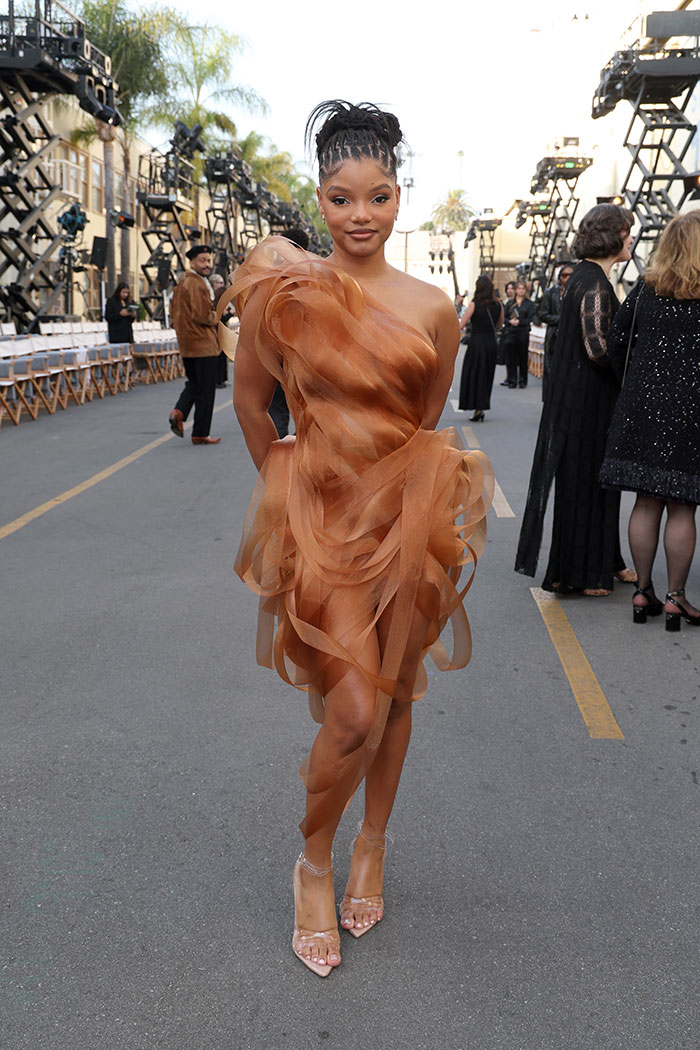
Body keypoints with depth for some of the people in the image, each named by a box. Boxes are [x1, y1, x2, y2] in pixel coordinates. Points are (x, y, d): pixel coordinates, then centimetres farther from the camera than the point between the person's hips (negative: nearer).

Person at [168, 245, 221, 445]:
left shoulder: (181, 283, 13)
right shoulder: (199, 285, -17)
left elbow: (173, 310, 21)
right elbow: (204, 316, -23)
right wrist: (217, 316, -4)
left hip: (186, 345, 9)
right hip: (203, 344, -9)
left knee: (193, 383, 23)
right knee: (205, 390, 0)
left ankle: (179, 412, 0)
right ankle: (200, 434, 4)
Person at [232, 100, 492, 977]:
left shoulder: (433, 311, 0)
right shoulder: (284, 293, -4)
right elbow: (249, 400, 9)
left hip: (406, 515, 3)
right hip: (322, 513, -2)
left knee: (394, 696, 13)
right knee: (355, 712, -10)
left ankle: (372, 846, 38)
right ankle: (314, 861, 19)